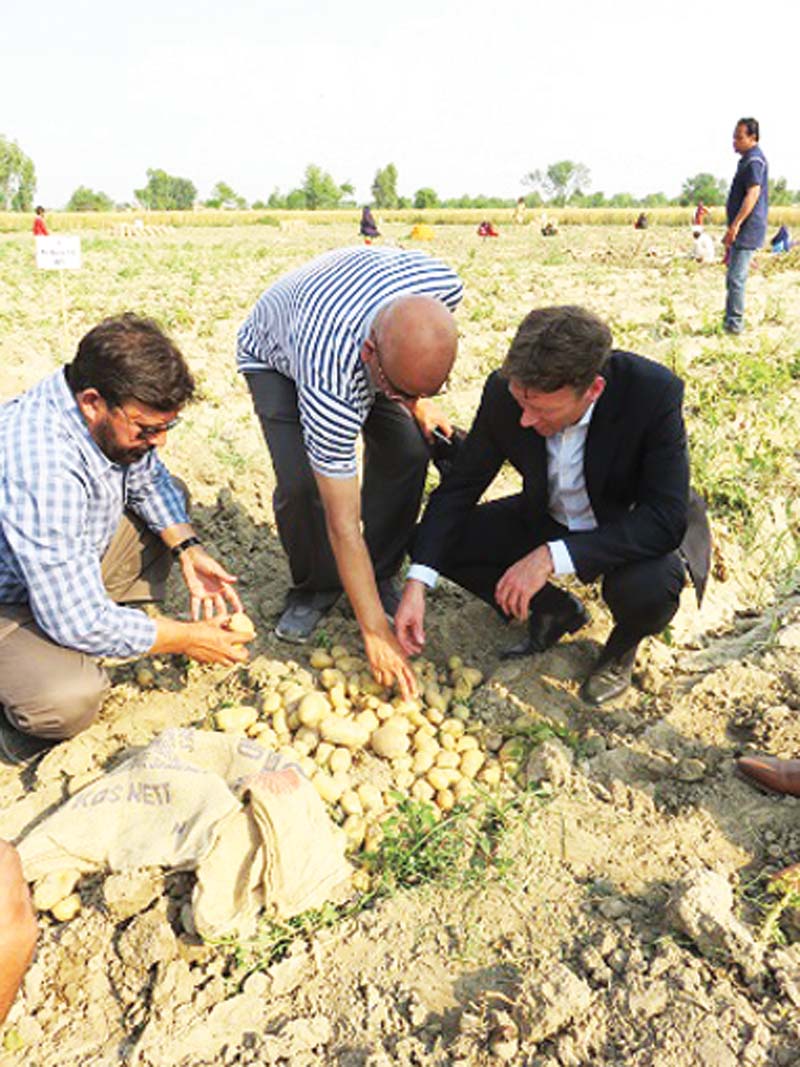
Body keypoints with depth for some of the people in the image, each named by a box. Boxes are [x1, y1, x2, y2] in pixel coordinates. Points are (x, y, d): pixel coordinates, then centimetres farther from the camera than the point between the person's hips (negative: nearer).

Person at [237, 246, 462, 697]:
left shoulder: (444, 286, -34)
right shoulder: (330, 388, -46)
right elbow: (343, 523, -39)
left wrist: (417, 402, -11)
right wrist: (375, 632, -33)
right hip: (276, 355, -4)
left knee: (407, 451, -14)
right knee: (301, 480, -25)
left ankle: (381, 577, 6)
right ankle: (314, 587, 4)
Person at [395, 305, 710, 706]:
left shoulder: (655, 393, -32)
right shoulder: (505, 391, -22)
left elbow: (666, 520, -33)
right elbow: (459, 487, -13)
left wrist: (552, 557, -42)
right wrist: (417, 581, -24)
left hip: (625, 532, -3)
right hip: (546, 522, 4)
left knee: (649, 589, -37)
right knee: (441, 542, -13)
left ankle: (624, 641, 4)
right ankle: (557, 611, 9)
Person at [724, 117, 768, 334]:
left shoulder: (754, 161, -13)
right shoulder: (747, 160, 20)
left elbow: (753, 194, -23)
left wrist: (735, 225, -28)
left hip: (747, 230, -11)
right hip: (741, 231, 11)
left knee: (735, 278, -12)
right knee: (733, 277, 14)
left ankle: (734, 325, -9)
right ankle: (731, 322, 21)